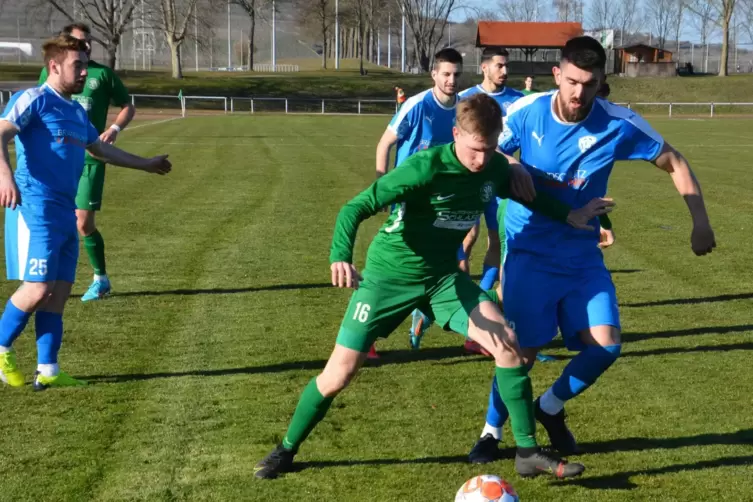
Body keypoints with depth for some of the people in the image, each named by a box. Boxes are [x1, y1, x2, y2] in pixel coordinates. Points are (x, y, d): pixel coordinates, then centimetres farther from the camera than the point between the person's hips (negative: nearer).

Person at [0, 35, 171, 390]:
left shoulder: (77, 112, 19)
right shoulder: (33, 100, -7)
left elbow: (100, 148, 35)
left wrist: (145, 164, 45)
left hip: (65, 213, 8)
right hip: (35, 209, -8)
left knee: (59, 291, 6)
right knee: (38, 288, -11)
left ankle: (47, 370, 10)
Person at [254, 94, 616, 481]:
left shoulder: (496, 169, -8)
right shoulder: (426, 167, -27)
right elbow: (356, 207, -28)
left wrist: (568, 216, 10)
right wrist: (340, 256, -45)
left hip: (443, 274, 5)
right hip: (390, 274, -5)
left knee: (507, 342, -13)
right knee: (339, 375, -5)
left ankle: (528, 452, -1)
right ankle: (286, 450, 20)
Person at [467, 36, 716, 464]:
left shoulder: (619, 124, -13)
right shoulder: (527, 112, -13)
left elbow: (675, 164, -1)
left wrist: (701, 222, -8)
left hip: (582, 255, 2)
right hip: (530, 252, -2)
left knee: (606, 345, -10)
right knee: (522, 348, -5)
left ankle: (551, 407, 19)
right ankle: (492, 432, 20)